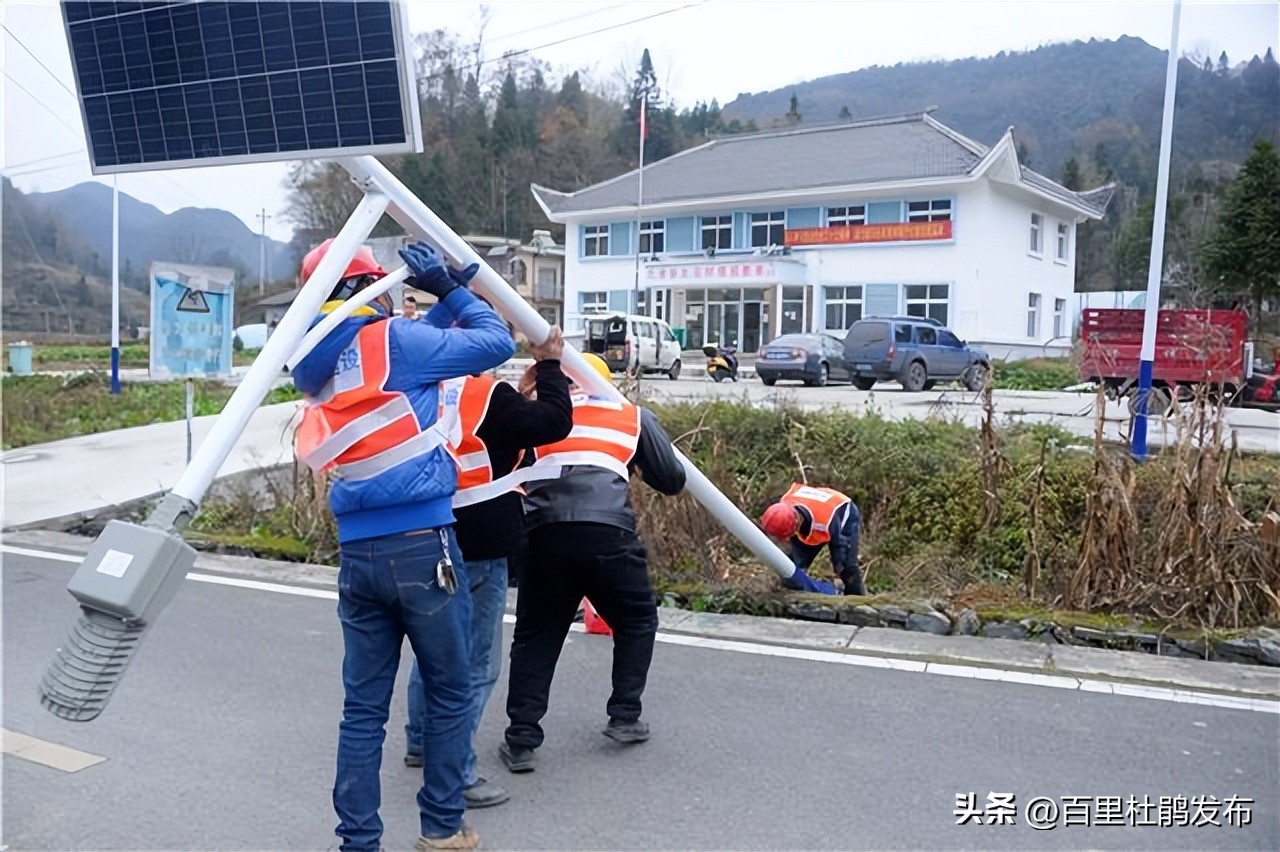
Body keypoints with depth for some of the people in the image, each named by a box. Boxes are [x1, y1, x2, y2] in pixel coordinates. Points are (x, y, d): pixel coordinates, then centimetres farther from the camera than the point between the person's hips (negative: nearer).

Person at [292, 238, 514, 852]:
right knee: (450, 694, 11)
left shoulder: (316, 365, 12)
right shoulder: (391, 342, -9)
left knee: (363, 708, 12)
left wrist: (449, 293, 21)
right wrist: (450, 291, 8)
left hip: (357, 553, 6)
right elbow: (496, 343, -3)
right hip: (422, 546, -6)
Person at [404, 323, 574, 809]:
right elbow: (554, 422, -16)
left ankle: (421, 744, 38)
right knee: (476, 663, 0)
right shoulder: (488, 396, -16)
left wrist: (525, 388, 15)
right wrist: (549, 367, -3)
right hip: (480, 549, -8)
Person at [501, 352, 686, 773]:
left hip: (544, 536, 2)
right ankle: (625, 717, 23)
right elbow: (672, 481, 19)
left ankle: (521, 741, 13)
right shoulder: (635, 416, 19)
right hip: (607, 533, -1)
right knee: (637, 621, 22)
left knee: (534, 636, 16)